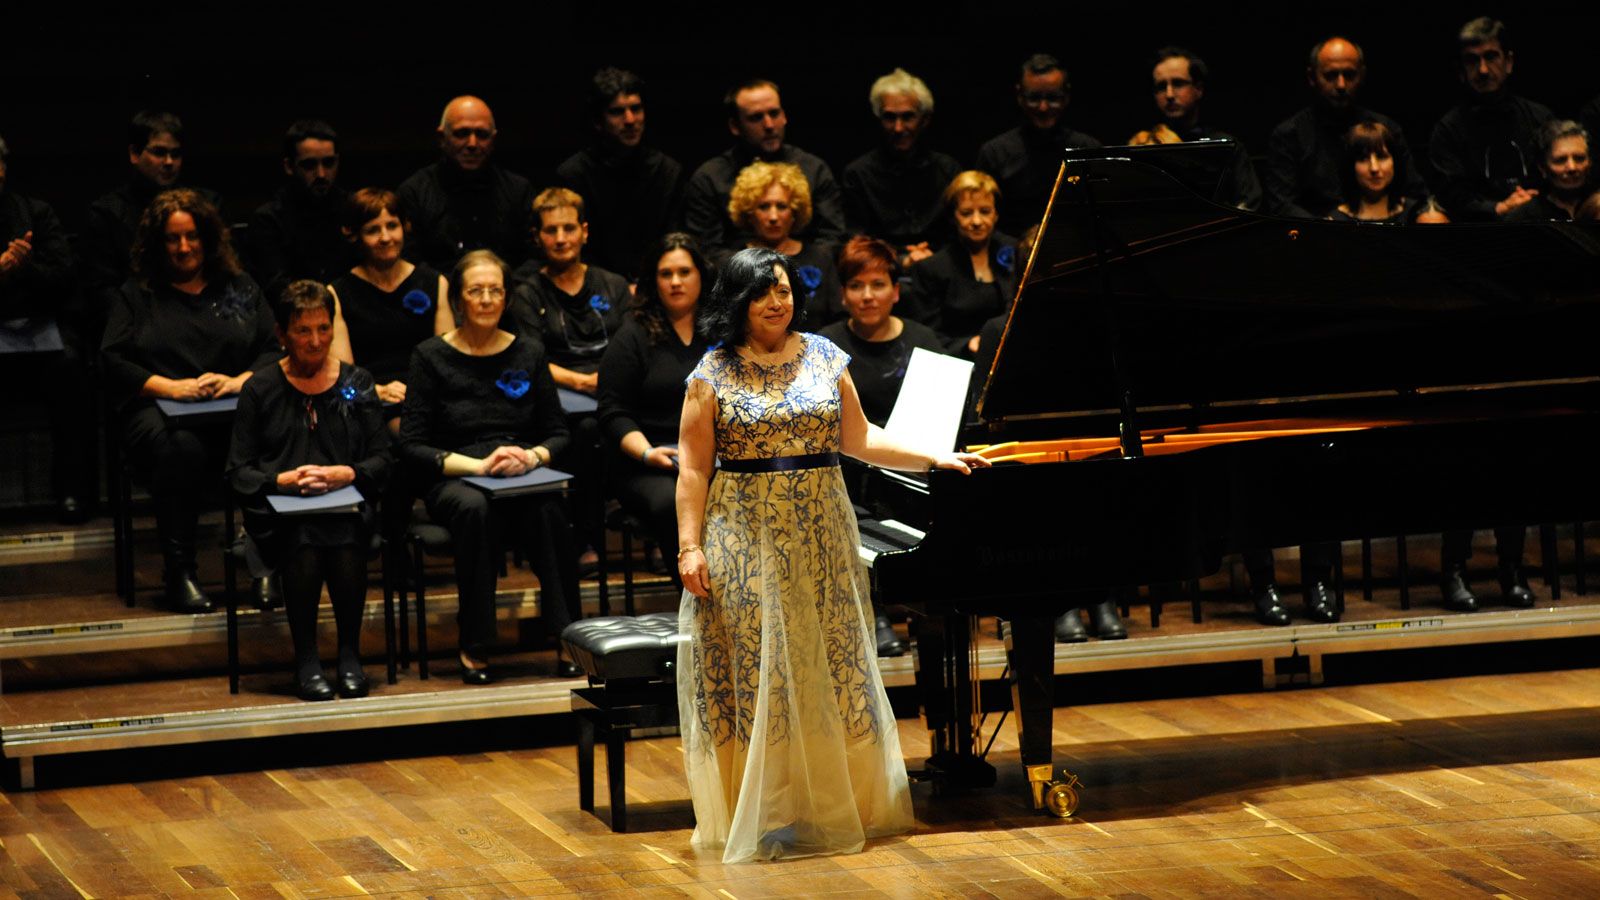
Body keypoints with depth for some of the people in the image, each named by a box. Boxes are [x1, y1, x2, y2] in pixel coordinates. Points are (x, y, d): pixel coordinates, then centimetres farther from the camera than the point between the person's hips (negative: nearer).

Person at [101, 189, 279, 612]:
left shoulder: (241, 288, 23)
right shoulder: (136, 295, 19)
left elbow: (274, 350, 13)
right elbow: (113, 361, 6)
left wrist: (240, 381, -9)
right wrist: (172, 387, -10)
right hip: (158, 408, -1)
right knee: (180, 448, -40)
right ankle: (179, 572, -34)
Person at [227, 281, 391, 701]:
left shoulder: (357, 384, 14)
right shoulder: (260, 390, 9)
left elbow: (382, 460, 9)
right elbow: (239, 470, 5)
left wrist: (345, 473, -12)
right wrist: (283, 480, -15)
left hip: (347, 504, 1)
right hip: (279, 509, -1)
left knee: (345, 542, -35)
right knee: (303, 544, -36)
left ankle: (350, 653, -16)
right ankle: (306, 661, -21)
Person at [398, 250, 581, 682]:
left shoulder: (528, 354, 14)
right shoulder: (431, 356, 5)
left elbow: (558, 434, 13)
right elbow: (411, 445, -2)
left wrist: (532, 456, -11)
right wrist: (478, 465, -16)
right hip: (451, 481, -2)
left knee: (546, 510, -35)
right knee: (473, 507, -39)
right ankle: (475, 647, -31)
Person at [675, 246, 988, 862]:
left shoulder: (823, 357, 6)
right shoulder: (714, 373, -3)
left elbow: (858, 439, 11)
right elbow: (693, 467, -5)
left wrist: (935, 459, 5)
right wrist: (690, 546, -12)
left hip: (819, 537, 3)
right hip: (746, 540, -3)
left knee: (829, 671, 6)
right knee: (756, 671, -1)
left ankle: (835, 804, 18)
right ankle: (760, 817, 5)